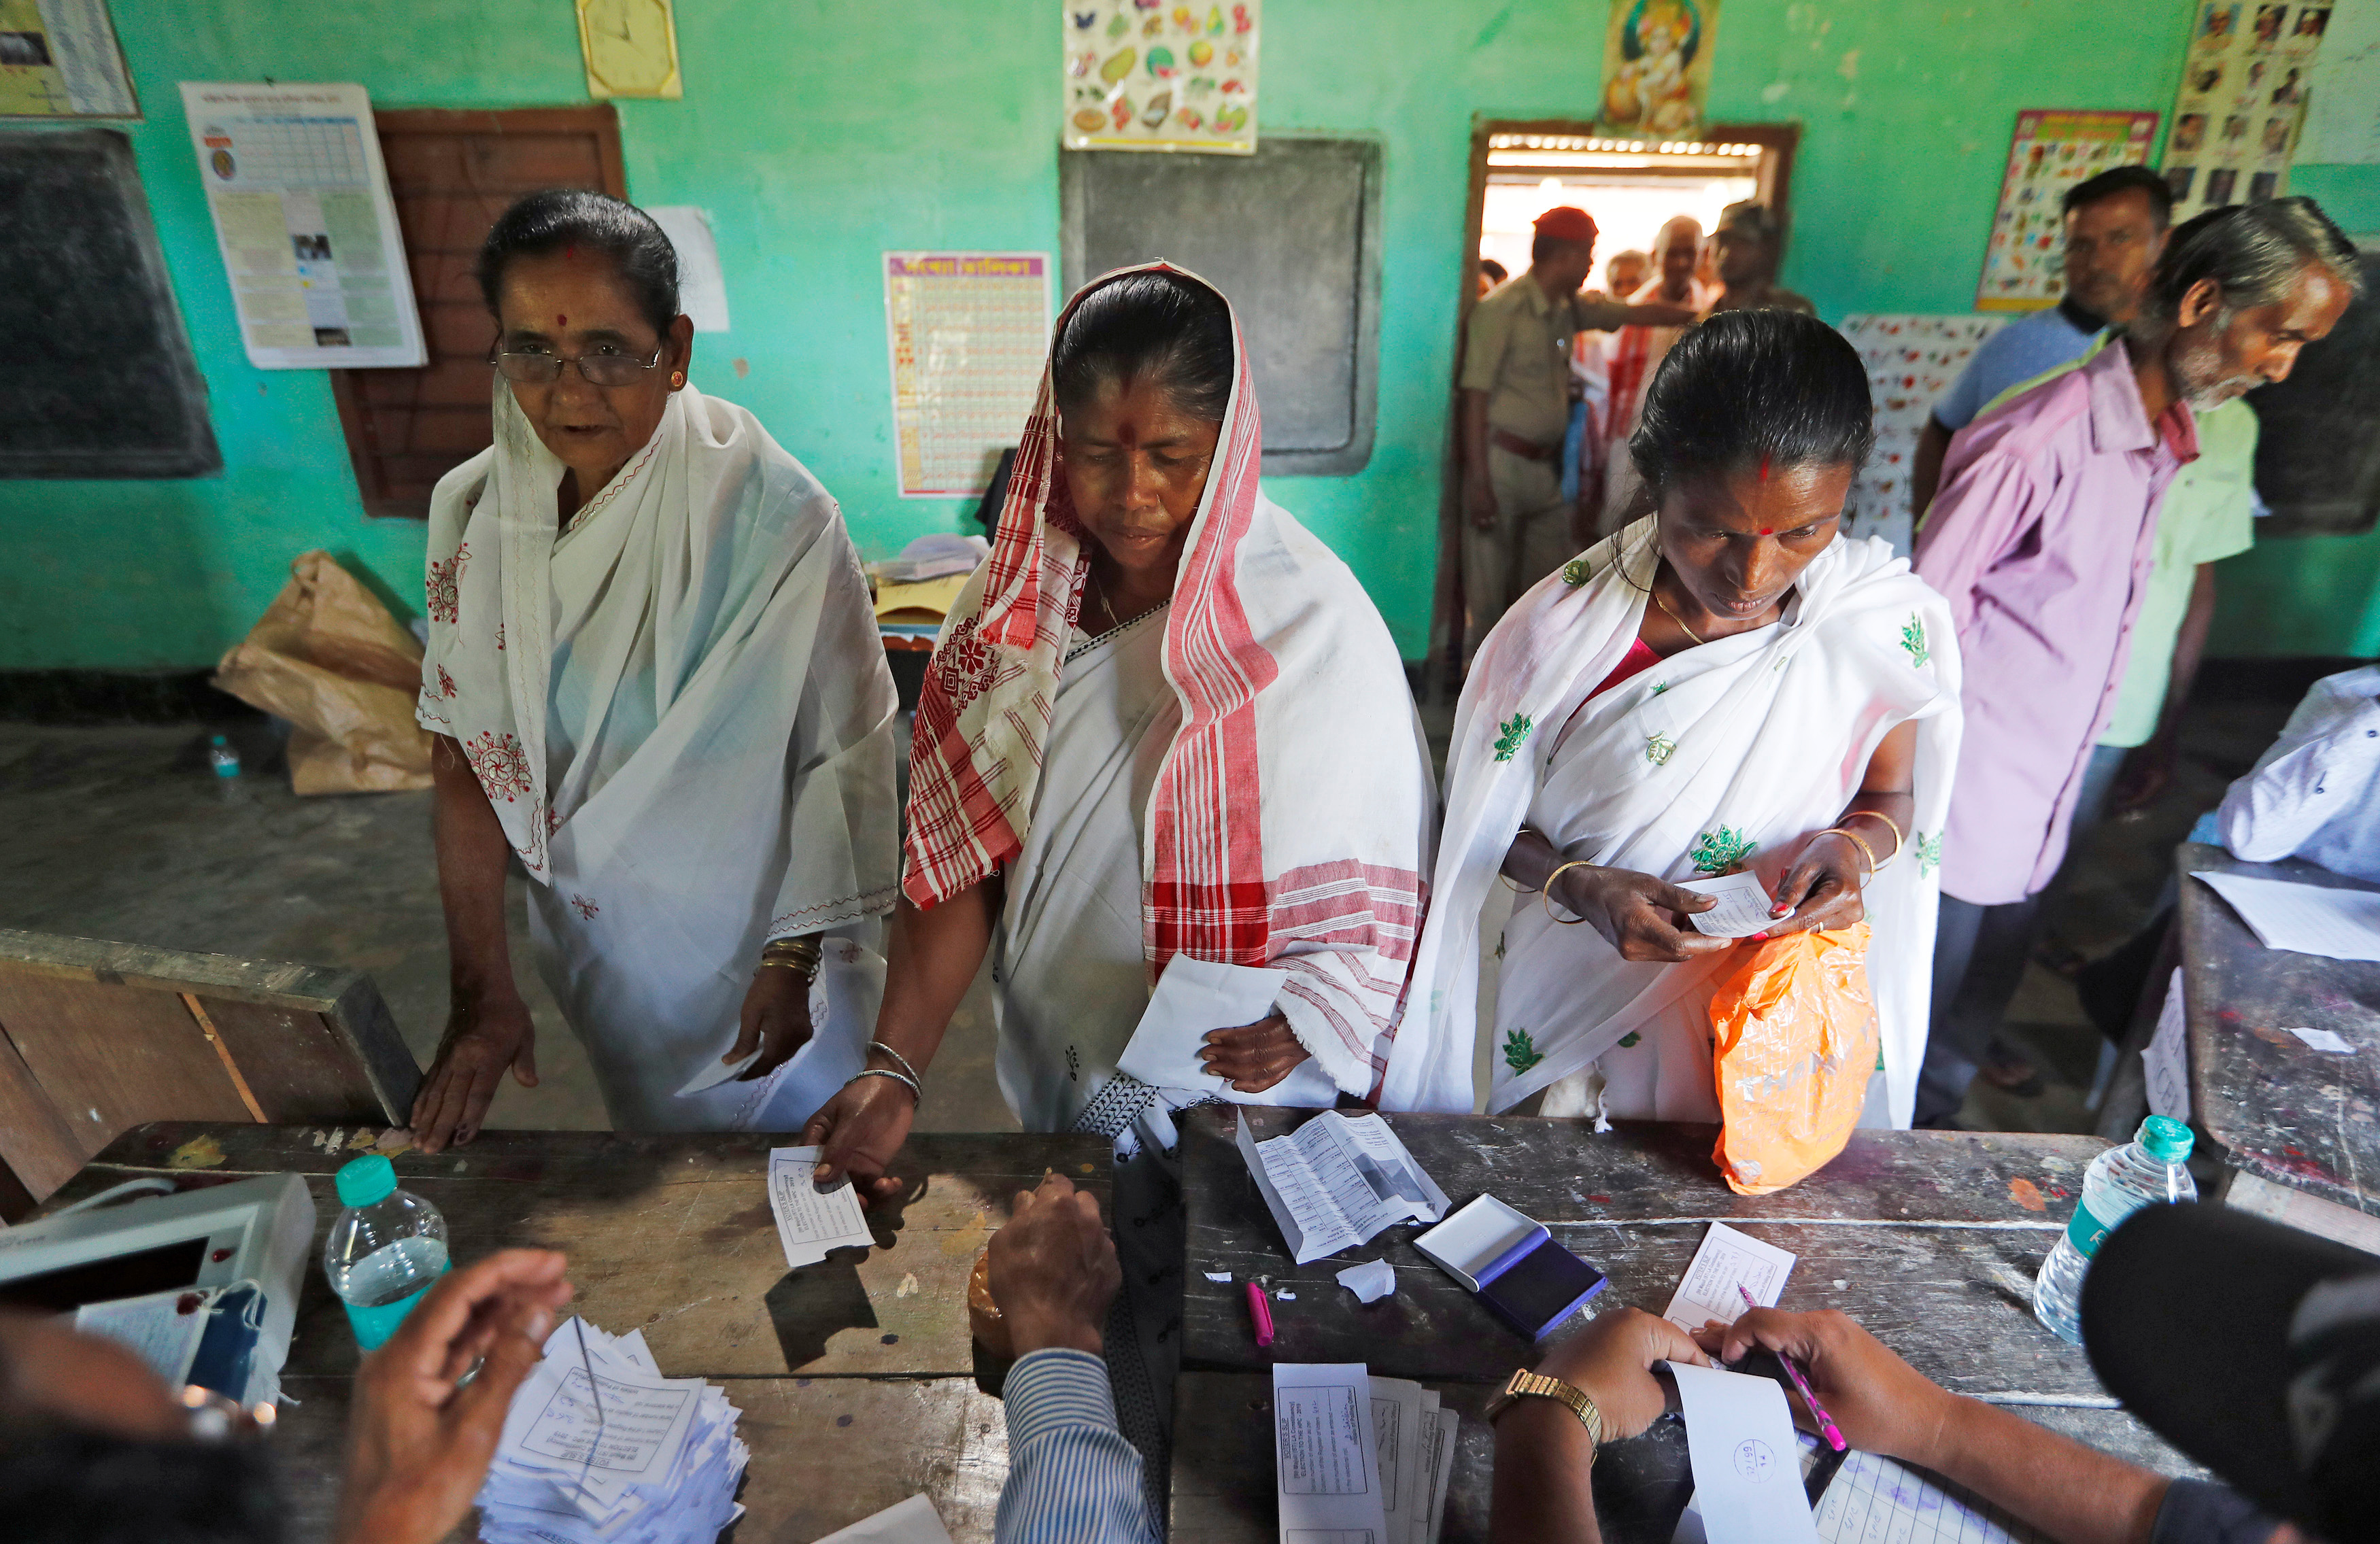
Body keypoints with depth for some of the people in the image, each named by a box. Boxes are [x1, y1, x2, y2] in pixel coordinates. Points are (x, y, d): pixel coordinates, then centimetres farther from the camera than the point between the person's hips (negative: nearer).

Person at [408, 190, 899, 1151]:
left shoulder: (775, 520, -24)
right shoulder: (475, 511, -10)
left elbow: (844, 756, -19)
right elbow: (467, 754, -6)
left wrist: (793, 960, -14)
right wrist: (480, 991, -5)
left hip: (758, 929, -3)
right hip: (596, 940, 4)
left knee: (791, 1147, 20)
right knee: (652, 1129, 27)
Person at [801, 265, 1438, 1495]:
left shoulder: (1312, 626, -19)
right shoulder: (1017, 602, -7)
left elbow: (1380, 877, -11)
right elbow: (960, 851, -8)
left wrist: (1314, 1016, -27)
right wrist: (896, 1065, -16)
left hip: (1230, 1091, -3)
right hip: (1057, 1071, 4)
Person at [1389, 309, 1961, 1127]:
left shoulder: (1887, 622, -14)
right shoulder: (1564, 628, -20)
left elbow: (1891, 795, 1)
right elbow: (1487, 819, -10)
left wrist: (1856, 845, -21)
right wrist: (1582, 886, -28)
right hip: (1577, 1007, -1)